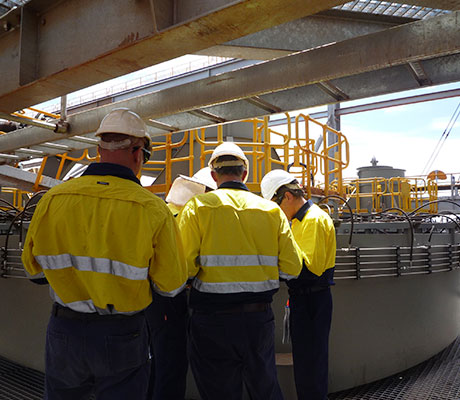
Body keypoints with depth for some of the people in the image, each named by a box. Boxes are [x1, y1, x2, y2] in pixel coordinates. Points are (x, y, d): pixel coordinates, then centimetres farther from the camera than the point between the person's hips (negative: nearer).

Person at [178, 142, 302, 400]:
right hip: (260, 317, 3)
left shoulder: (198, 207, -6)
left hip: (213, 319, -3)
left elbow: (182, 267, -16)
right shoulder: (272, 210, 2)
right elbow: (292, 268, -1)